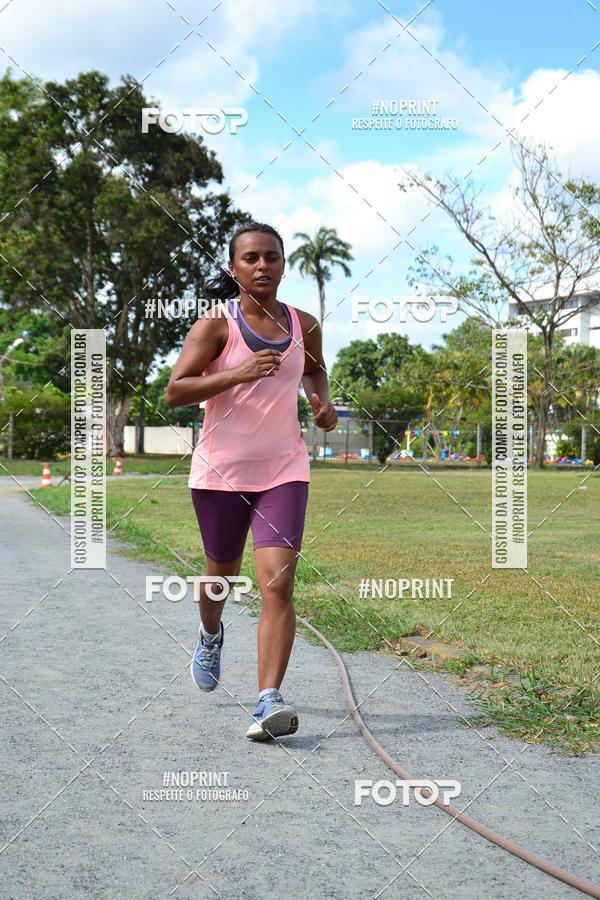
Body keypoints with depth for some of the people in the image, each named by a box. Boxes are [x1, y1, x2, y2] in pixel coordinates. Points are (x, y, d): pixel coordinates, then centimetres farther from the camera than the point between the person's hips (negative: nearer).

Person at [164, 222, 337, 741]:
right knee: (223, 573, 18)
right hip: (221, 470, -1)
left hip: (284, 470, 1)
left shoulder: (303, 325, 4)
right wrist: (237, 374, -26)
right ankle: (211, 636, 52)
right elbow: (174, 392, -13)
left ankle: (269, 702, -17)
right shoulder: (216, 324, -8)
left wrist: (324, 404, 5)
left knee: (278, 583, -15)